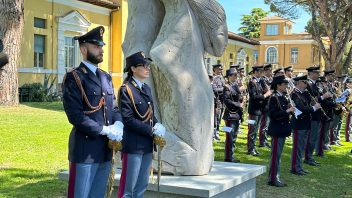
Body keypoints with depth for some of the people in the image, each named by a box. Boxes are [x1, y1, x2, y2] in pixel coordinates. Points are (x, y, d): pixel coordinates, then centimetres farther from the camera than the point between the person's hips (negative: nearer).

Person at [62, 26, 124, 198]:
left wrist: (118, 124, -5)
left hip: (105, 148, 8)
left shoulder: (106, 77, 15)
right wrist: (104, 130, -17)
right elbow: (75, 115, -18)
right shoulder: (74, 78, -10)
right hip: (85, 149, -7)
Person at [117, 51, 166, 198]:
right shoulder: (126, 90, -12)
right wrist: (152, 130, -17)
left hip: (147, 144, 8)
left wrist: (157, 125, -3)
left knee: (142, 186, 15)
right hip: (134, 145, -8)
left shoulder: (147, 88, 12)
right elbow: (128, 120, -18)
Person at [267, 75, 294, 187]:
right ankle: (272, 179, 3)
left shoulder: (282, 97, 12)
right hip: (277, 130, -9)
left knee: (278, 154, 13)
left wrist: (290, 110, 0)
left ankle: (276, 178, 21)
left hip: (282, 129, 9)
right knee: (276, 154, -4)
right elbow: (272, 114, -22)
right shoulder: (274, 98, -14)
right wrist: (287, 111, -22)